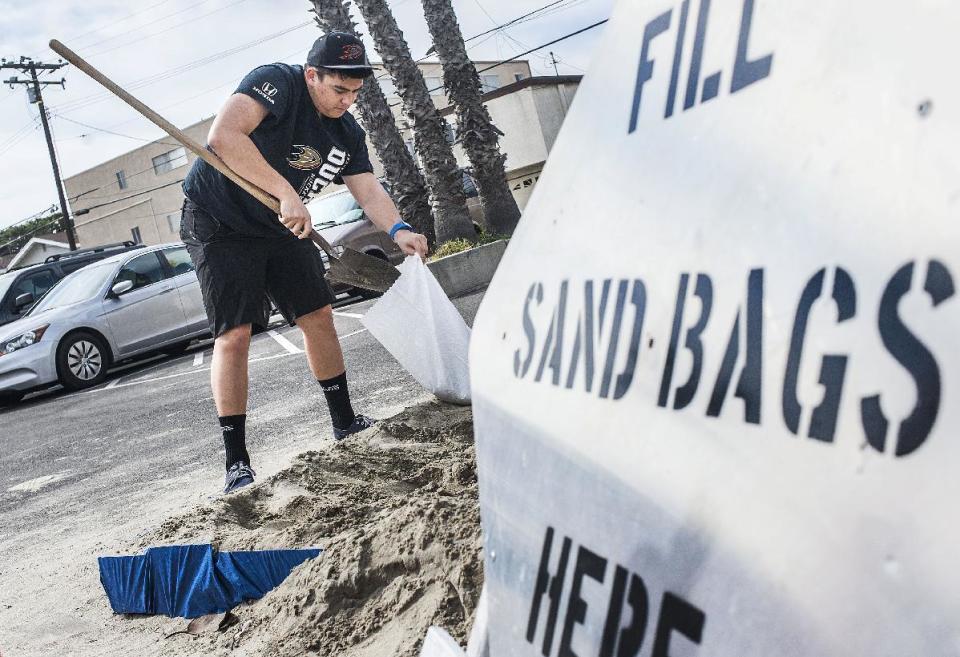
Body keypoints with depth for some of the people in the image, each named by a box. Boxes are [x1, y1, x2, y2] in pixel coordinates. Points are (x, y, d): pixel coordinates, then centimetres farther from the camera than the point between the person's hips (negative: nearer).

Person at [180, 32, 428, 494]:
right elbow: (223, 136, -37)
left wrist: (397, 230, -28)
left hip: (280, 227, 7)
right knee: (234, 334, -12)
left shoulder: (347, 133, 0)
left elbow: (368, 191, -7)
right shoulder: (276, 82, -23)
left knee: (319, 316, 7)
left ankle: (344, 422, 23)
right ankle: (236, 460, -5)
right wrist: (286, 192, -41)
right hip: (219, 223, -7)